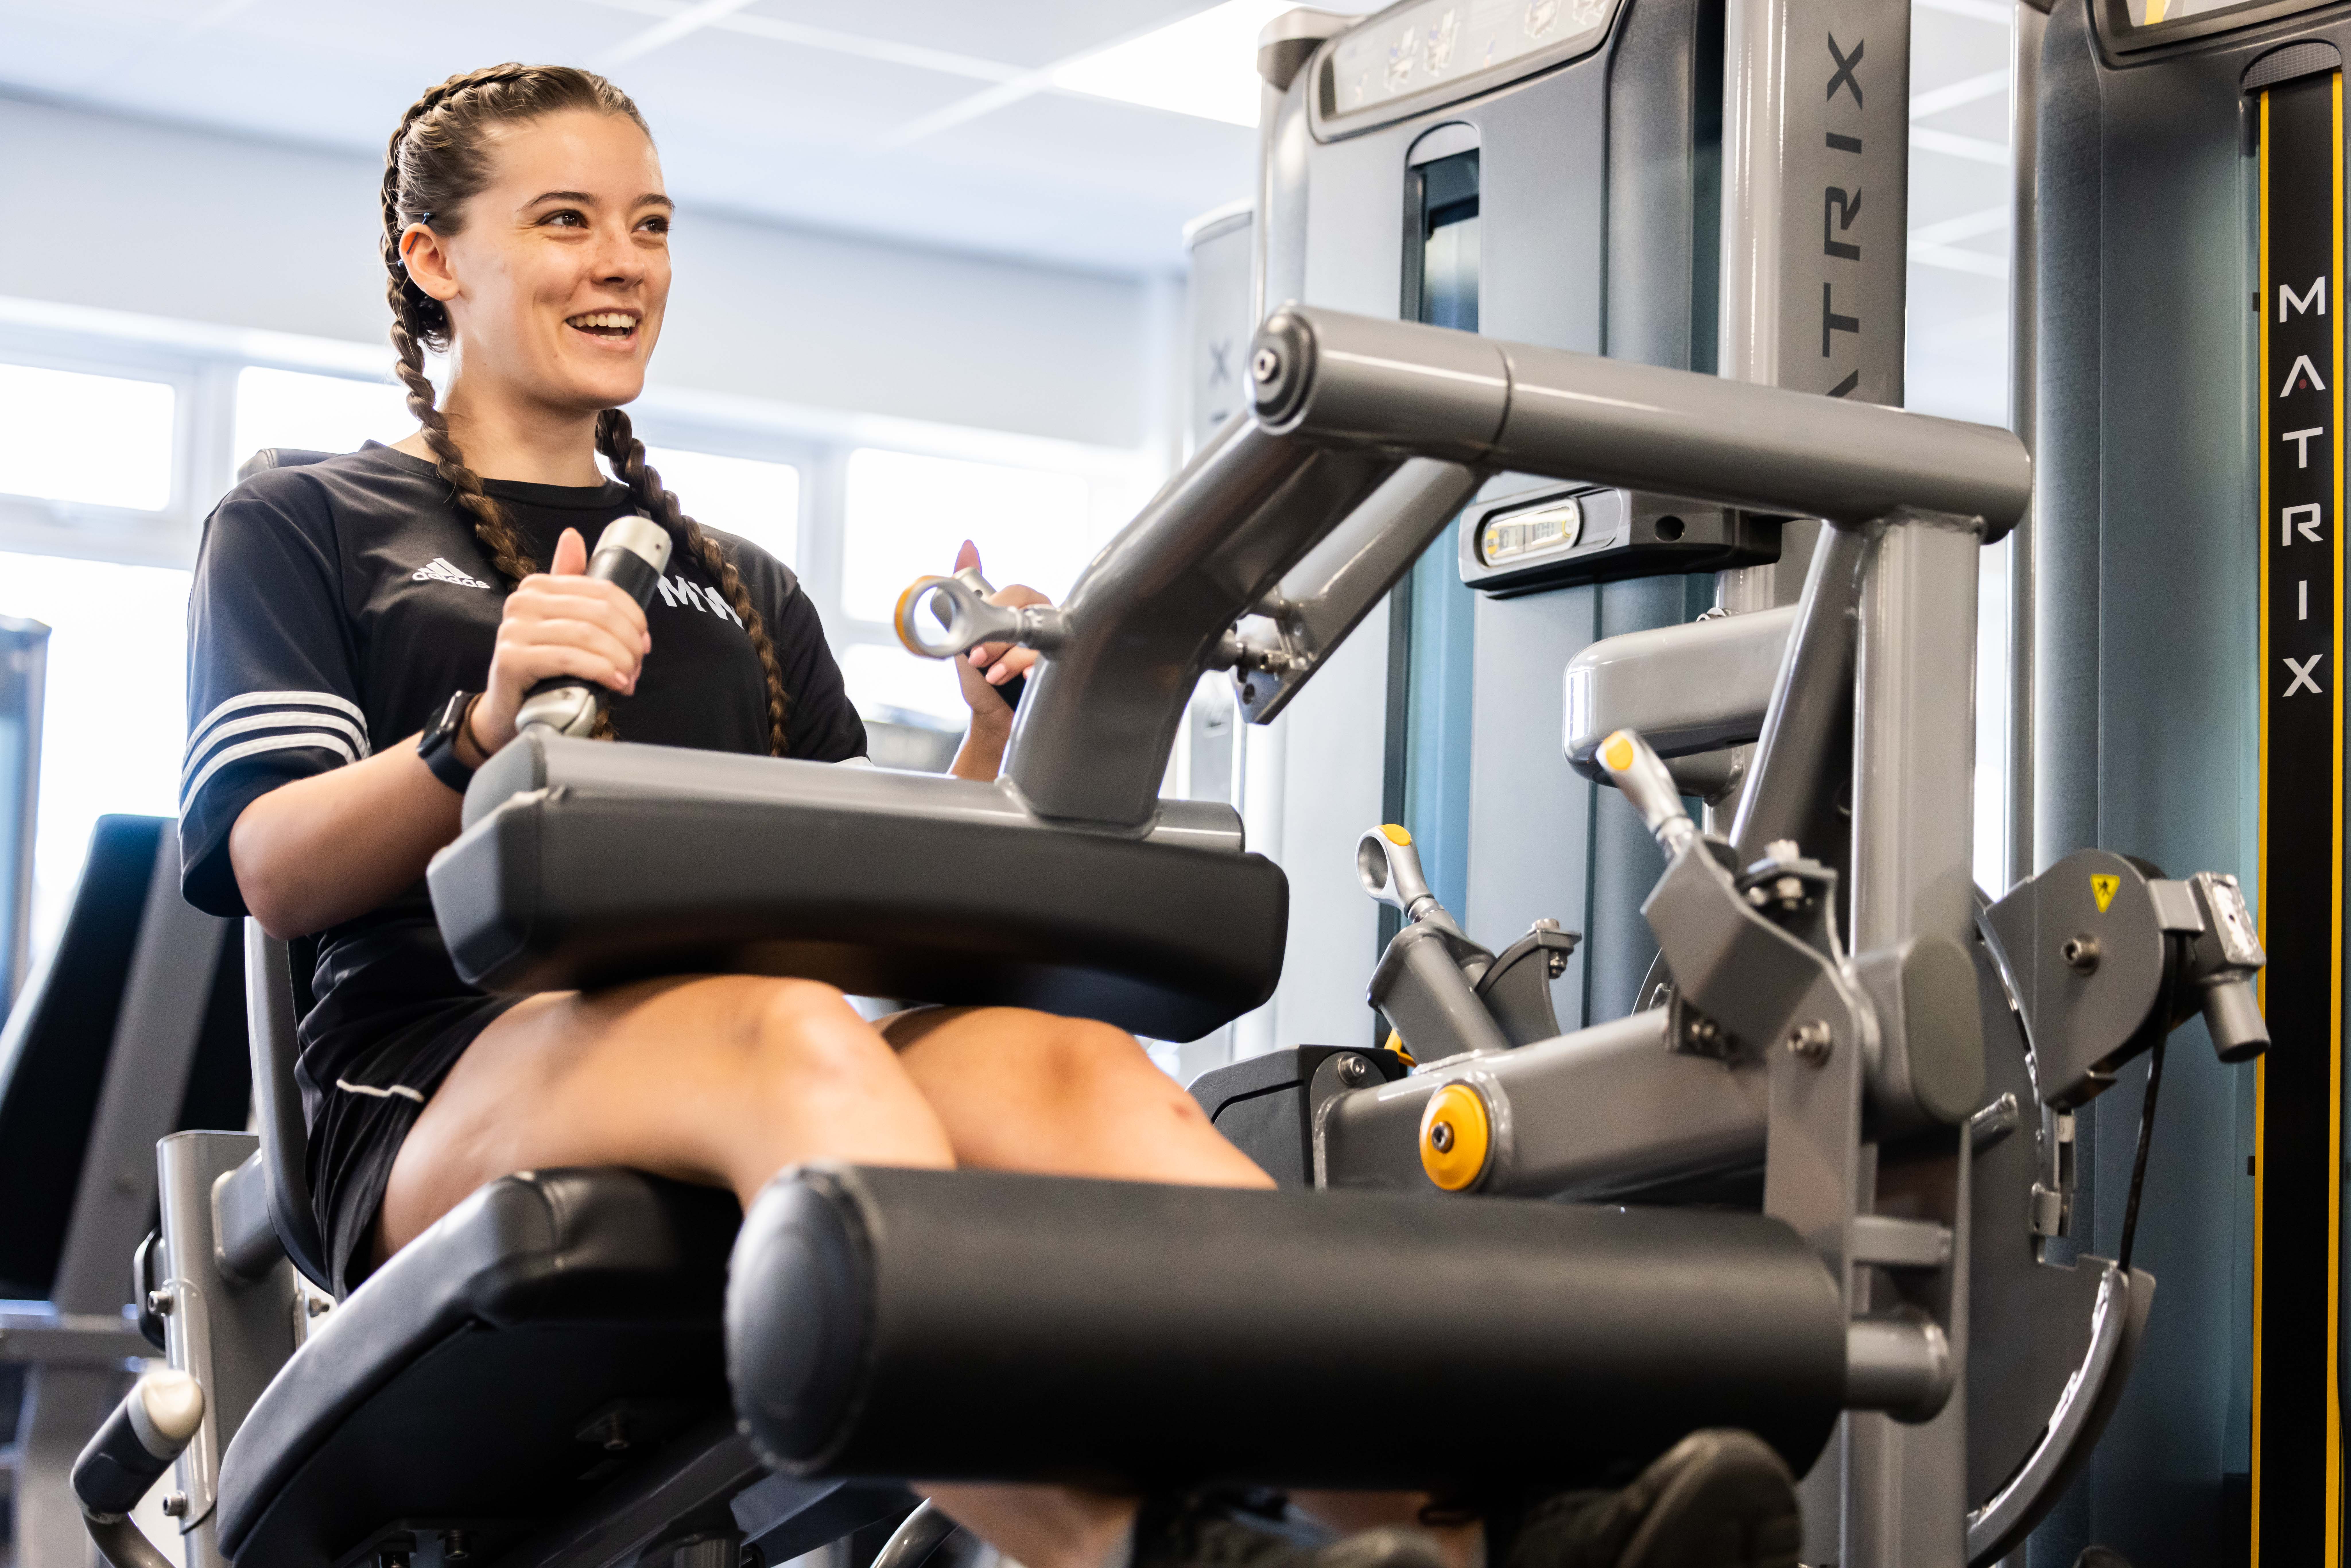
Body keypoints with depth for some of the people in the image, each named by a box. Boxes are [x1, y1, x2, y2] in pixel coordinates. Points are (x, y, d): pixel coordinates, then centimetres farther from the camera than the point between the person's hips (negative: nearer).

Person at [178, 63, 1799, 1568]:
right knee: (781, 1023, -39)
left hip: (746, 1099, 4)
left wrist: (995, 755, 3)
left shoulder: (746, 590, 30)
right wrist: (484, 732, -18)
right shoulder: (303, 531, 18)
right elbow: (269, 869, 1)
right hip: (449, 1098, -3)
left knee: (1044, 1055, -32)